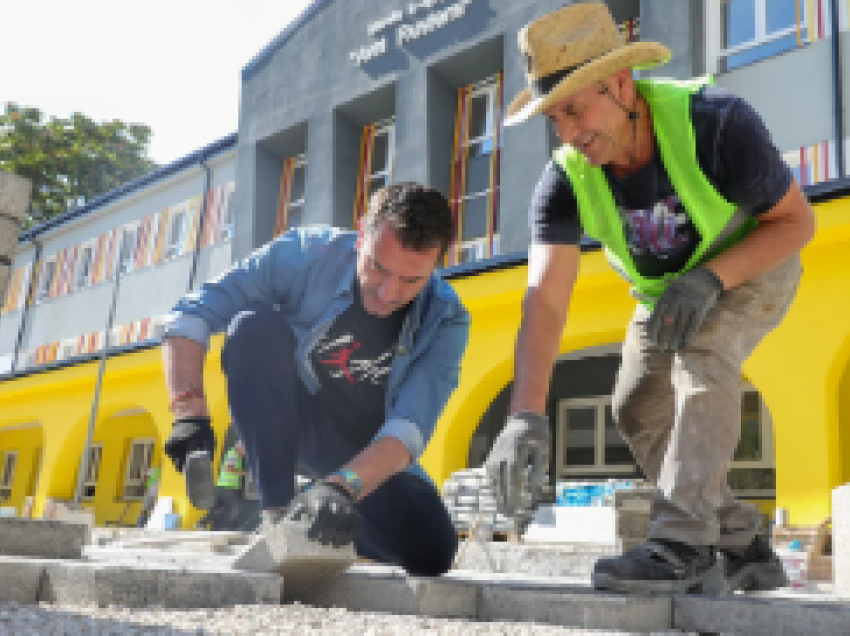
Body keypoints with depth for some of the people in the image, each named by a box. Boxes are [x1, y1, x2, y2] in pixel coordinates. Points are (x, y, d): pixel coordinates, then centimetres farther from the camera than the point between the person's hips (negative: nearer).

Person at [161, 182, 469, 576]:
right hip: (287, 427, -1)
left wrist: (340, 485, -46)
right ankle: (277, 514, -29)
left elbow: (409, 429, -30)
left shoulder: (447, 323, -19)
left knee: (431, 553, -20)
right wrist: (190, 414, -34)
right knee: (256, 327, -29)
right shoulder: (306, 255, -20)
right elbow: (192, 313, -21)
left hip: (369, 456, 2)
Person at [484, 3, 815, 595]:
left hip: (756, 263, -4)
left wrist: (710, 278, -38)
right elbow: (545, 300, -37)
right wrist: (527, 415, -50)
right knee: (639, 410, -3)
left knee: (701, 352, -33)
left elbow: (797, 220, -22)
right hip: (663, 285, 5)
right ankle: (743, 547, 10)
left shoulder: (717, 123, -36)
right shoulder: (565, 181, -27)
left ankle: (683, 543, -32)